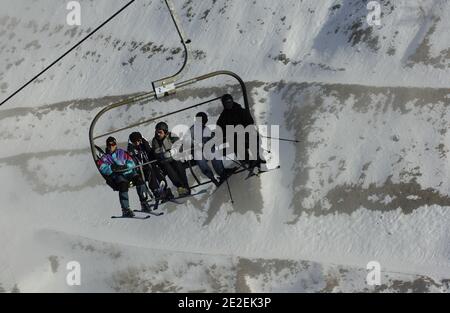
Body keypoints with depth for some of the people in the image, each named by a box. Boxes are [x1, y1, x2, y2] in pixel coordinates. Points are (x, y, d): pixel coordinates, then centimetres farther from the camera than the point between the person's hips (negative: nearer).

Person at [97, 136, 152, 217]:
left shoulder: (122, 153, 24)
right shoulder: (104, 157, 20)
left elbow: (131, 163, 11)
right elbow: (102, 168, 0)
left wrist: (125, 166, -10)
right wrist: (112, 167, -17)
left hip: (128, 171, 2)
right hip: (116, 175, -2)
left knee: (138, 179, -28)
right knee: (123, 184, -35)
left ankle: (144, 203, -24)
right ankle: (125, 210, -35)